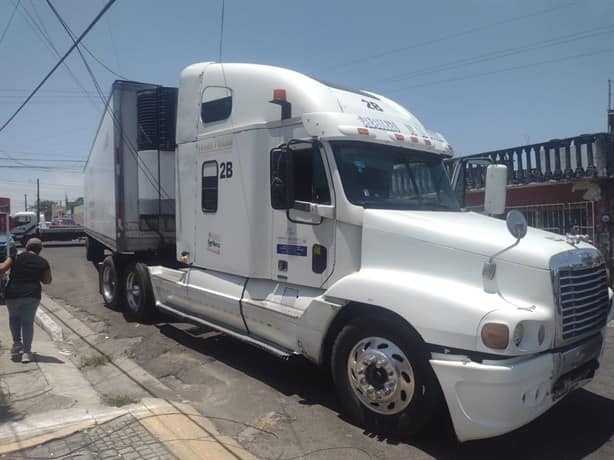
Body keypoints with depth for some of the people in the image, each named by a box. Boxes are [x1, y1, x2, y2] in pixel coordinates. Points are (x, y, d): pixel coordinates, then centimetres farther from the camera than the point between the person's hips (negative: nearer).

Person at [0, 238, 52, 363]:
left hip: (13, 295, 0)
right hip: (32, 296, 0)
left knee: (14, 318, 26)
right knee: (28, 322, 9)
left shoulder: (15, 257, 0)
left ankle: (17, 343, 20)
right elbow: (47, 281, 8)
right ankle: (26, 352, 6)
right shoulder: (43, 262, 3)